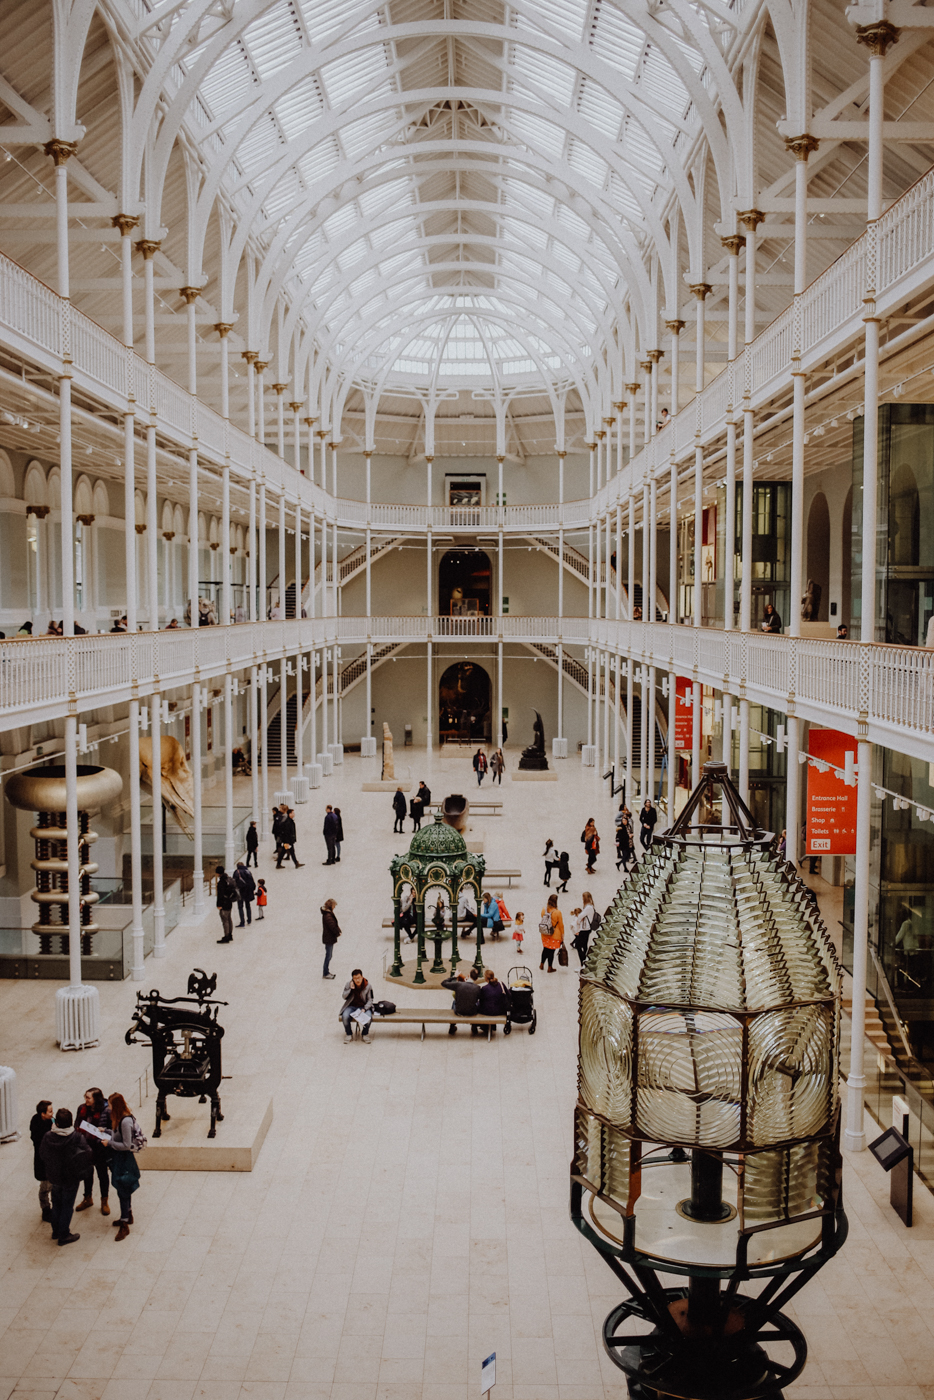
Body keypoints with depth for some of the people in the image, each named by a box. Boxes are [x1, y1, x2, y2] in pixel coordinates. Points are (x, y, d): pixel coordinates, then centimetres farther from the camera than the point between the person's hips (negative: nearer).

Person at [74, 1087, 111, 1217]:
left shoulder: (106, 1111, -20)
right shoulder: (82, 1108, -7)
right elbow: (76, 1125, 9)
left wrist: (103, 1130, -30)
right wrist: (79, 1130, -12)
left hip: (100, 1148, -4)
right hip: (85, 1146, 4)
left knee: (102, 1174, 14)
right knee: (87, 1173, 22)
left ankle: (104, 1201, 34)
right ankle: (88, 1199, 44)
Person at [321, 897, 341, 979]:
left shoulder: (328, 913, 5)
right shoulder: (328, 916, -27)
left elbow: (334, 924, 9)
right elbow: (333, 927, -25)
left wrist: (338, 931, -3)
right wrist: (338, 933, -9)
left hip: (328, 937, 10)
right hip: (329, 938, -10)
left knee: (328, 955, 20)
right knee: (328, 956, 2)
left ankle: (326, 972, 31)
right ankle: (326, 974, 13)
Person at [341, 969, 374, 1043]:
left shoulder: (367, 986, -6)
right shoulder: (349, 984, -3)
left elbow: (370, 1000, -3)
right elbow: (344, 997, -4)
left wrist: (364, 1009, -18)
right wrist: (350, 989, -19)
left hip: (364, 1007, -1)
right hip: (351, 1006, 1)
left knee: (368, 1017, -33)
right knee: (345, 1016, -31)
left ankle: (365, 1035, -5)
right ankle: (349, 1035, -6)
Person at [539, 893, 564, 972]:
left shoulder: (544, 910, -8)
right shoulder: (557, 912, -20)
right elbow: (561, 925, -10)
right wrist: (562, 937, 1)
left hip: (545, 935, 4)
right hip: (554, 936, -4)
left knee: (545, 949, 21)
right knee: (551, 951, 9)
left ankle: (541, 965, 27)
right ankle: (550, 968, 20)